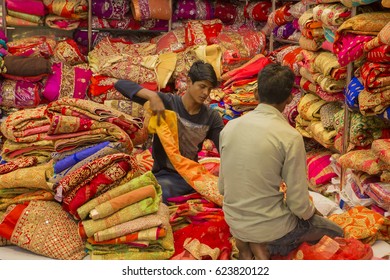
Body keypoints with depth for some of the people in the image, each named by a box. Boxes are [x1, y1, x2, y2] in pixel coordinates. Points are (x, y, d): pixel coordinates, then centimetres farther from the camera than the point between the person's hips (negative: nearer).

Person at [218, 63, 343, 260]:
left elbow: (222, 188, 4)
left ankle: (247, 244, 8)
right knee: (335, 232, 18)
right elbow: (298, 203, -15)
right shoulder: (290, 137, -20)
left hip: (234, 224, 6)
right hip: (271, 226, -5)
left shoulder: (230, 127, -4)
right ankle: (263, 246, 1)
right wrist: (311, 214, 7)